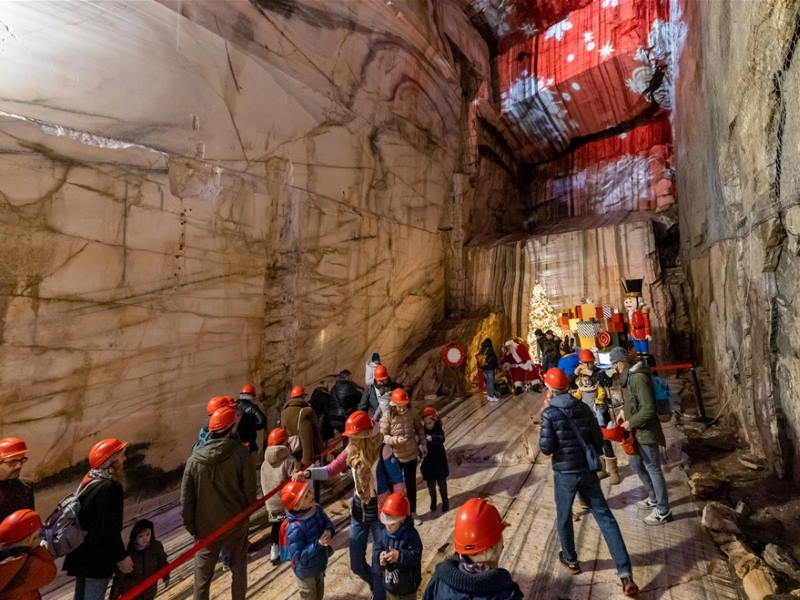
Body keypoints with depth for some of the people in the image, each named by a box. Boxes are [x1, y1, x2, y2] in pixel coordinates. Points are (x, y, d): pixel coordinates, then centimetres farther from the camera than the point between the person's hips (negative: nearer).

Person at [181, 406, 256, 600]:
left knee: (202, 575, 19)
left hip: (205, 526, 2)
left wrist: (190, 525, 10)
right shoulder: (240, 453, -18)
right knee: (238, 569, 19)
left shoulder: (194, 459, -9)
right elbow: (250, 490, -13)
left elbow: (186, 499, -3)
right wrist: (247, 511, 7)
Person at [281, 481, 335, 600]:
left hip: (320, 564, 6)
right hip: (306, 571, -6)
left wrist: (329, 532, -26)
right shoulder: (295, 528, -35)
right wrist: (318, 544, -39)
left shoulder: (317, 509, -15)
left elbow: (329, 525, -4)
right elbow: (298, 556, -31)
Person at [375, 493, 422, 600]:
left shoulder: (411, 535, -24)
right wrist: (380, 555, -20)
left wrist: (399, 555, -37)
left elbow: (416, 555, -28)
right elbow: (378, 548, 1)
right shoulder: (385, 532, -8)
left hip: (407, 585, -5)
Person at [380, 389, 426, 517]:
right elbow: (382, 436, -17)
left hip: (411, 454, 3)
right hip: (394, 456, -2)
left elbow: (419, 428, 5)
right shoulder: (387, 416, -21)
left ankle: (412, 512, 40)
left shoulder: (413, 413, -12)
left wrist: (423, 442, -2)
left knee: (411, 484, 20)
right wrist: (395, 440, -32)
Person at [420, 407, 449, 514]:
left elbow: (441, 439, -37)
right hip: (428, 462, 2)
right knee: (431, 484, 15)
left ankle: (445, 501, 35)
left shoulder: (438, 430, -17)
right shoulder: (423, 431, -9)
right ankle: (433, 501, 39)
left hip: (439, 461, -2)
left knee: (442, 483, 14)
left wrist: (432, 438, -55)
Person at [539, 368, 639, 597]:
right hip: (588, 471, 4)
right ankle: (625, 574, 8)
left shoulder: (549, 414, -17)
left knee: (563, 518, 18)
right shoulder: (583, 408, -2)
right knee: (605, 518, 10)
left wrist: (544, 433, 3)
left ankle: (570, 561, 36)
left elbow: (546, 449, -15)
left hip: (564, 473, -3)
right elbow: (598, 439, 5)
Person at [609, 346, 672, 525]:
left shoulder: (638, 378, -25)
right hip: (635, 431, 10)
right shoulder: (628, 376, 6)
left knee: (653, 469, 4)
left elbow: (648, 409, -28)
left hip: (646, 432, -10)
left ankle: (663, 512, 20)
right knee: (636, 465, 22)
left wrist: (631, 422, -18)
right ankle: (654, 498, 42)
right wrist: (625, 410, 7)